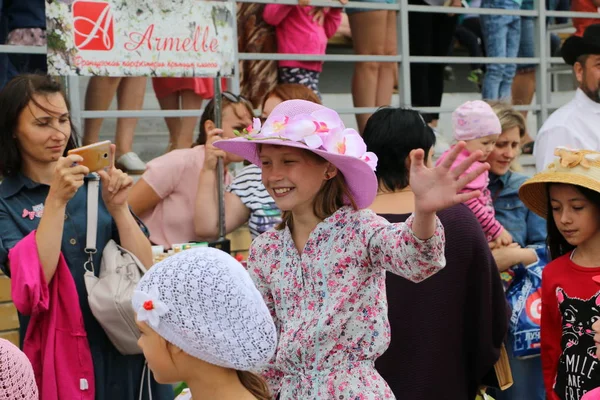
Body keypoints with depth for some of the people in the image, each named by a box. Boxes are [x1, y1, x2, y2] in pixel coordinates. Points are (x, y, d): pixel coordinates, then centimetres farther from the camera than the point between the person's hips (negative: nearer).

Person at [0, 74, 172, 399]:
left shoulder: (96, 183, 5)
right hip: (60, 354, -3)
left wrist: (118, 208, -15)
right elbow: (34, 281, -18)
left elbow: (146, 270, -2)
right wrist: (56, 200, -23)